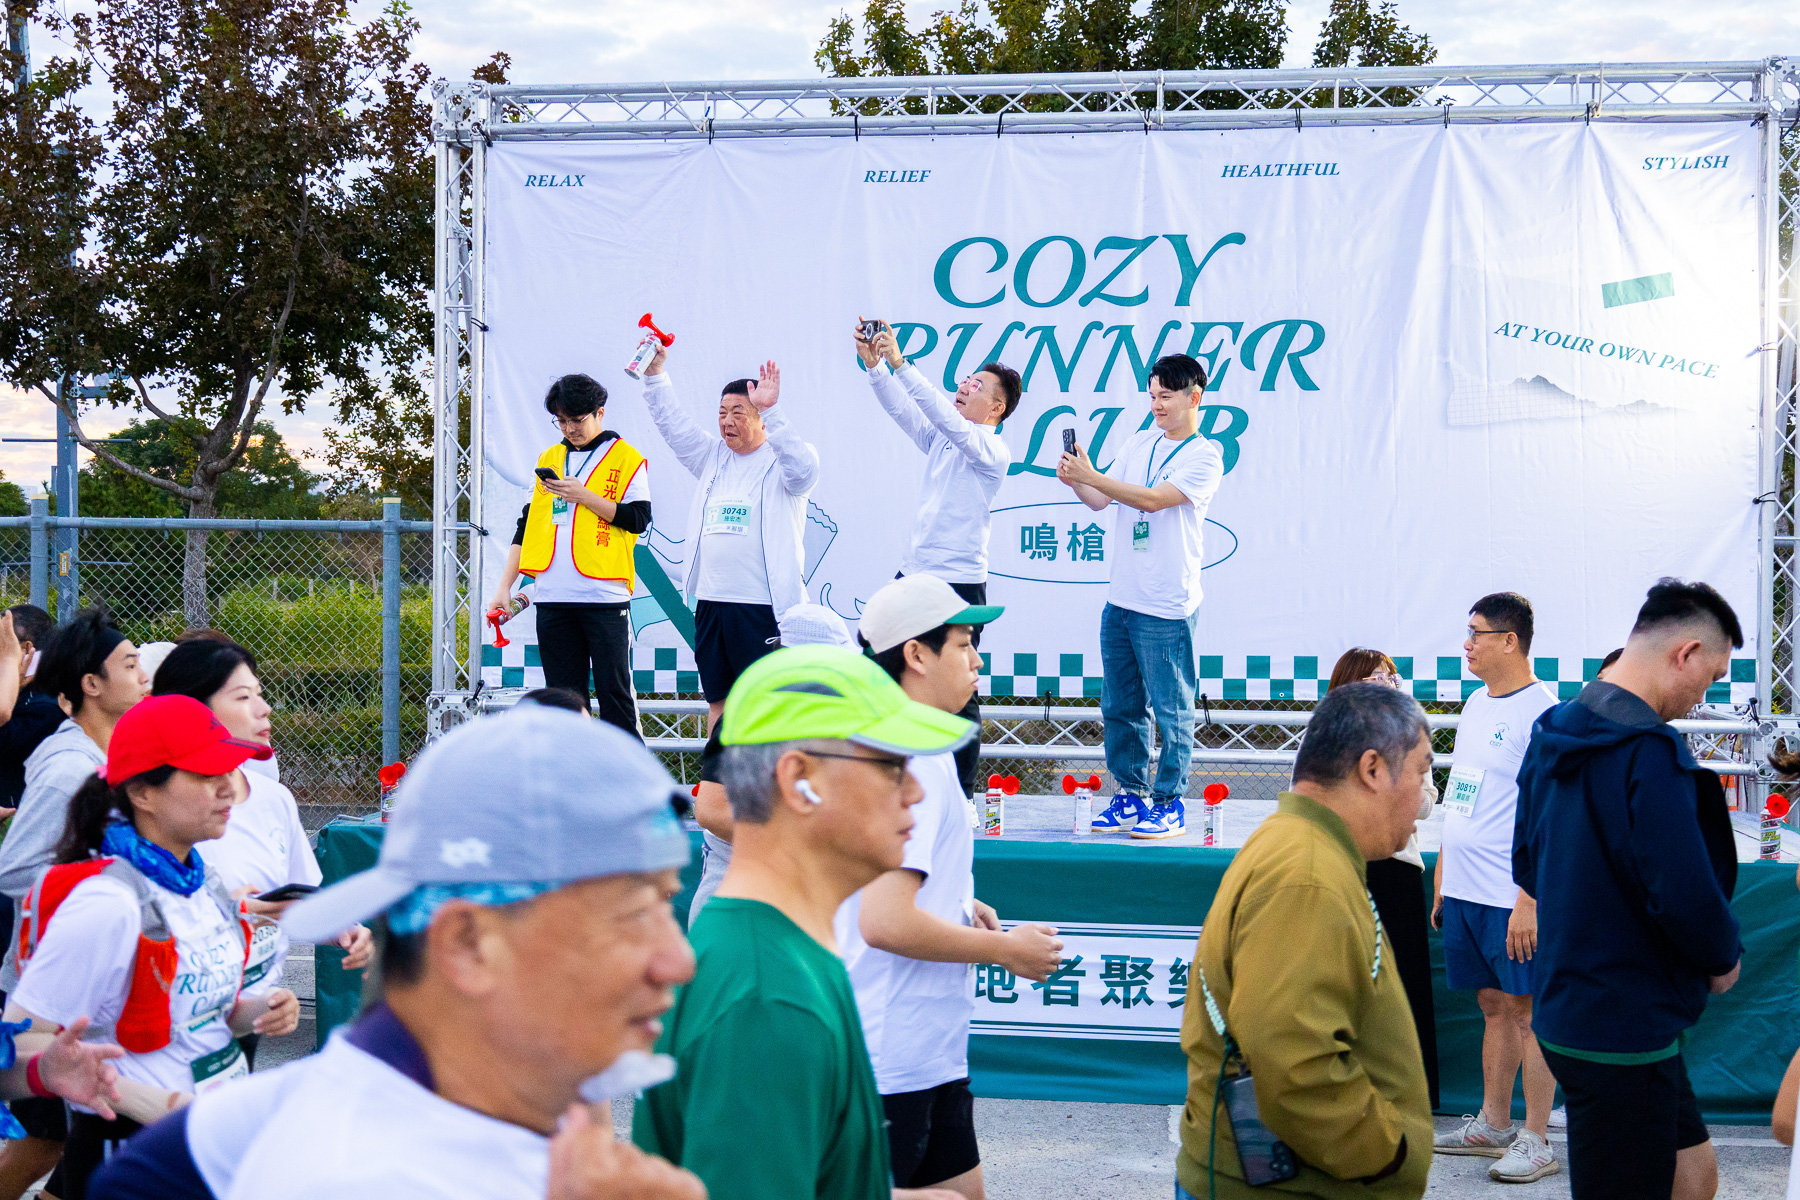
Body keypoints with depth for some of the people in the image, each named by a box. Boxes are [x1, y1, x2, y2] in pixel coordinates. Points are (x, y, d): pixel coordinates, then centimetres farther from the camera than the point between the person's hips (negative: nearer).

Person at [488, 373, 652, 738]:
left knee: (614, 691, -3)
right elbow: (527, 526, 17)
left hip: (605, 595, -5)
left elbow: (638, 519, -8)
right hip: (552, 596, 5)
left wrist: (584, 496, -12)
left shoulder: (626, 458, 3)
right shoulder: (548, 459, 17)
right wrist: (504, 586, 10)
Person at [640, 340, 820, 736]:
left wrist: (771, 411, -32)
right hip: (710, 601, 7)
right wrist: (655, 373, 1)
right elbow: (672, 423, 14)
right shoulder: (713, 457, 17)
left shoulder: (781, 461, -2)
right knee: (718, 704, 12)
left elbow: (803, 469, -24)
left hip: (764, 606, -7)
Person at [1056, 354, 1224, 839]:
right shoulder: (1140, 443, 13)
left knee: (1171, 710, -2)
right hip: (1121, 599, 7)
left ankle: (1170, 804, 5)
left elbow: (1153, 499, -18)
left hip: (1168, 607, -7)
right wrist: (1075, 481, -9)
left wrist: (1091, 476, -22)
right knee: (1120, 707, 11)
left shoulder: (1205, 456, -6)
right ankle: (1131, 795, 20)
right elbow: (1101, 499, 11)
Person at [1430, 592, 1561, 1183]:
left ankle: (1536, 1142, 2)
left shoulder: (1540, 713, -13)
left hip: (1512, 898, -8)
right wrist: (1441, 880, 19)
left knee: (1527, 1009, -2)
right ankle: (1492, 1126, 23)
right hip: (1464, 891, 8)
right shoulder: (1475, 704, 14)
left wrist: (1529, 900, -20)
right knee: (1494, 1006, 15)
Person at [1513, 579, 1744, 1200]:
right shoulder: (1650, 749, -21)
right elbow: (1687, 893, -25)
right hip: (1625, 1028, -10)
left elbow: (1527, 865, 19)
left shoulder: (1553, 736, 9)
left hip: (1567, 1005, 10)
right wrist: (1725, 959, -5)